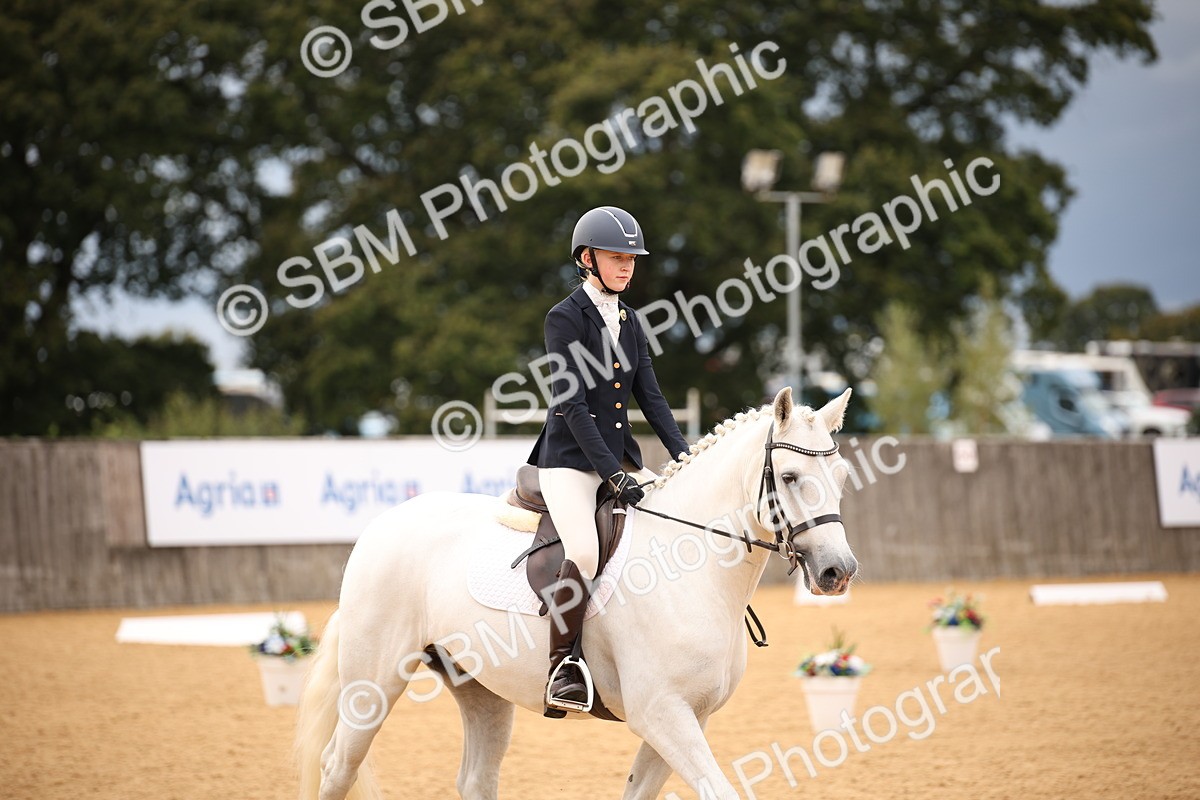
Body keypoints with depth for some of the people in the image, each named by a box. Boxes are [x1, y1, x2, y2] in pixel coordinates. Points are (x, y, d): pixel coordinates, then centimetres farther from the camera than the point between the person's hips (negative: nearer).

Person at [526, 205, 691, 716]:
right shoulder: (566, 318, -8)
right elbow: (571, 404, -14)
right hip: (571, 457, -7)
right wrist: (611, 474, -20)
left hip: (620, 454, 7)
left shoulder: (629, 322, 13)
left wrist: (684, 456, -2)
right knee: (584, 551, -29)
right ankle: (562, 670, -20)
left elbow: (650, 396, 11)